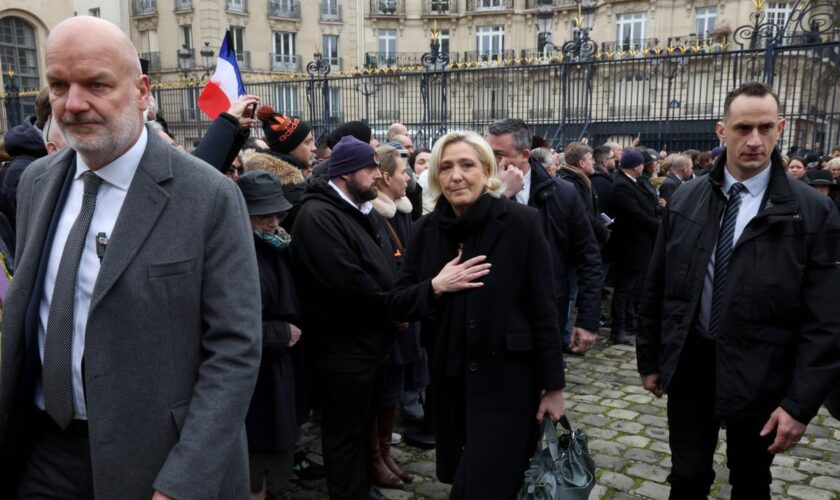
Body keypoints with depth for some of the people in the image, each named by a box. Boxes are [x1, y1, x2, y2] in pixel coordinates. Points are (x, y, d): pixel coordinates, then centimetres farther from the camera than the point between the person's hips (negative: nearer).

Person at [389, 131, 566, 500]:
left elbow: (543, 308, -9)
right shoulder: (426, 230, 1)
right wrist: (436, 286, -16)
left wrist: (553, 385, -6)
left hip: (507, 379, -4)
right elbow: (397, 307, 3)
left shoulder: (520, 222, -12)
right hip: (449, 380, 5)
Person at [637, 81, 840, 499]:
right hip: (690, 363, 2)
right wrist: (650, 359, 7)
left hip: (759, 374, -1)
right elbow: (657, 287, 5)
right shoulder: (686, 200, 0)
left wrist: (800, 403, -12)